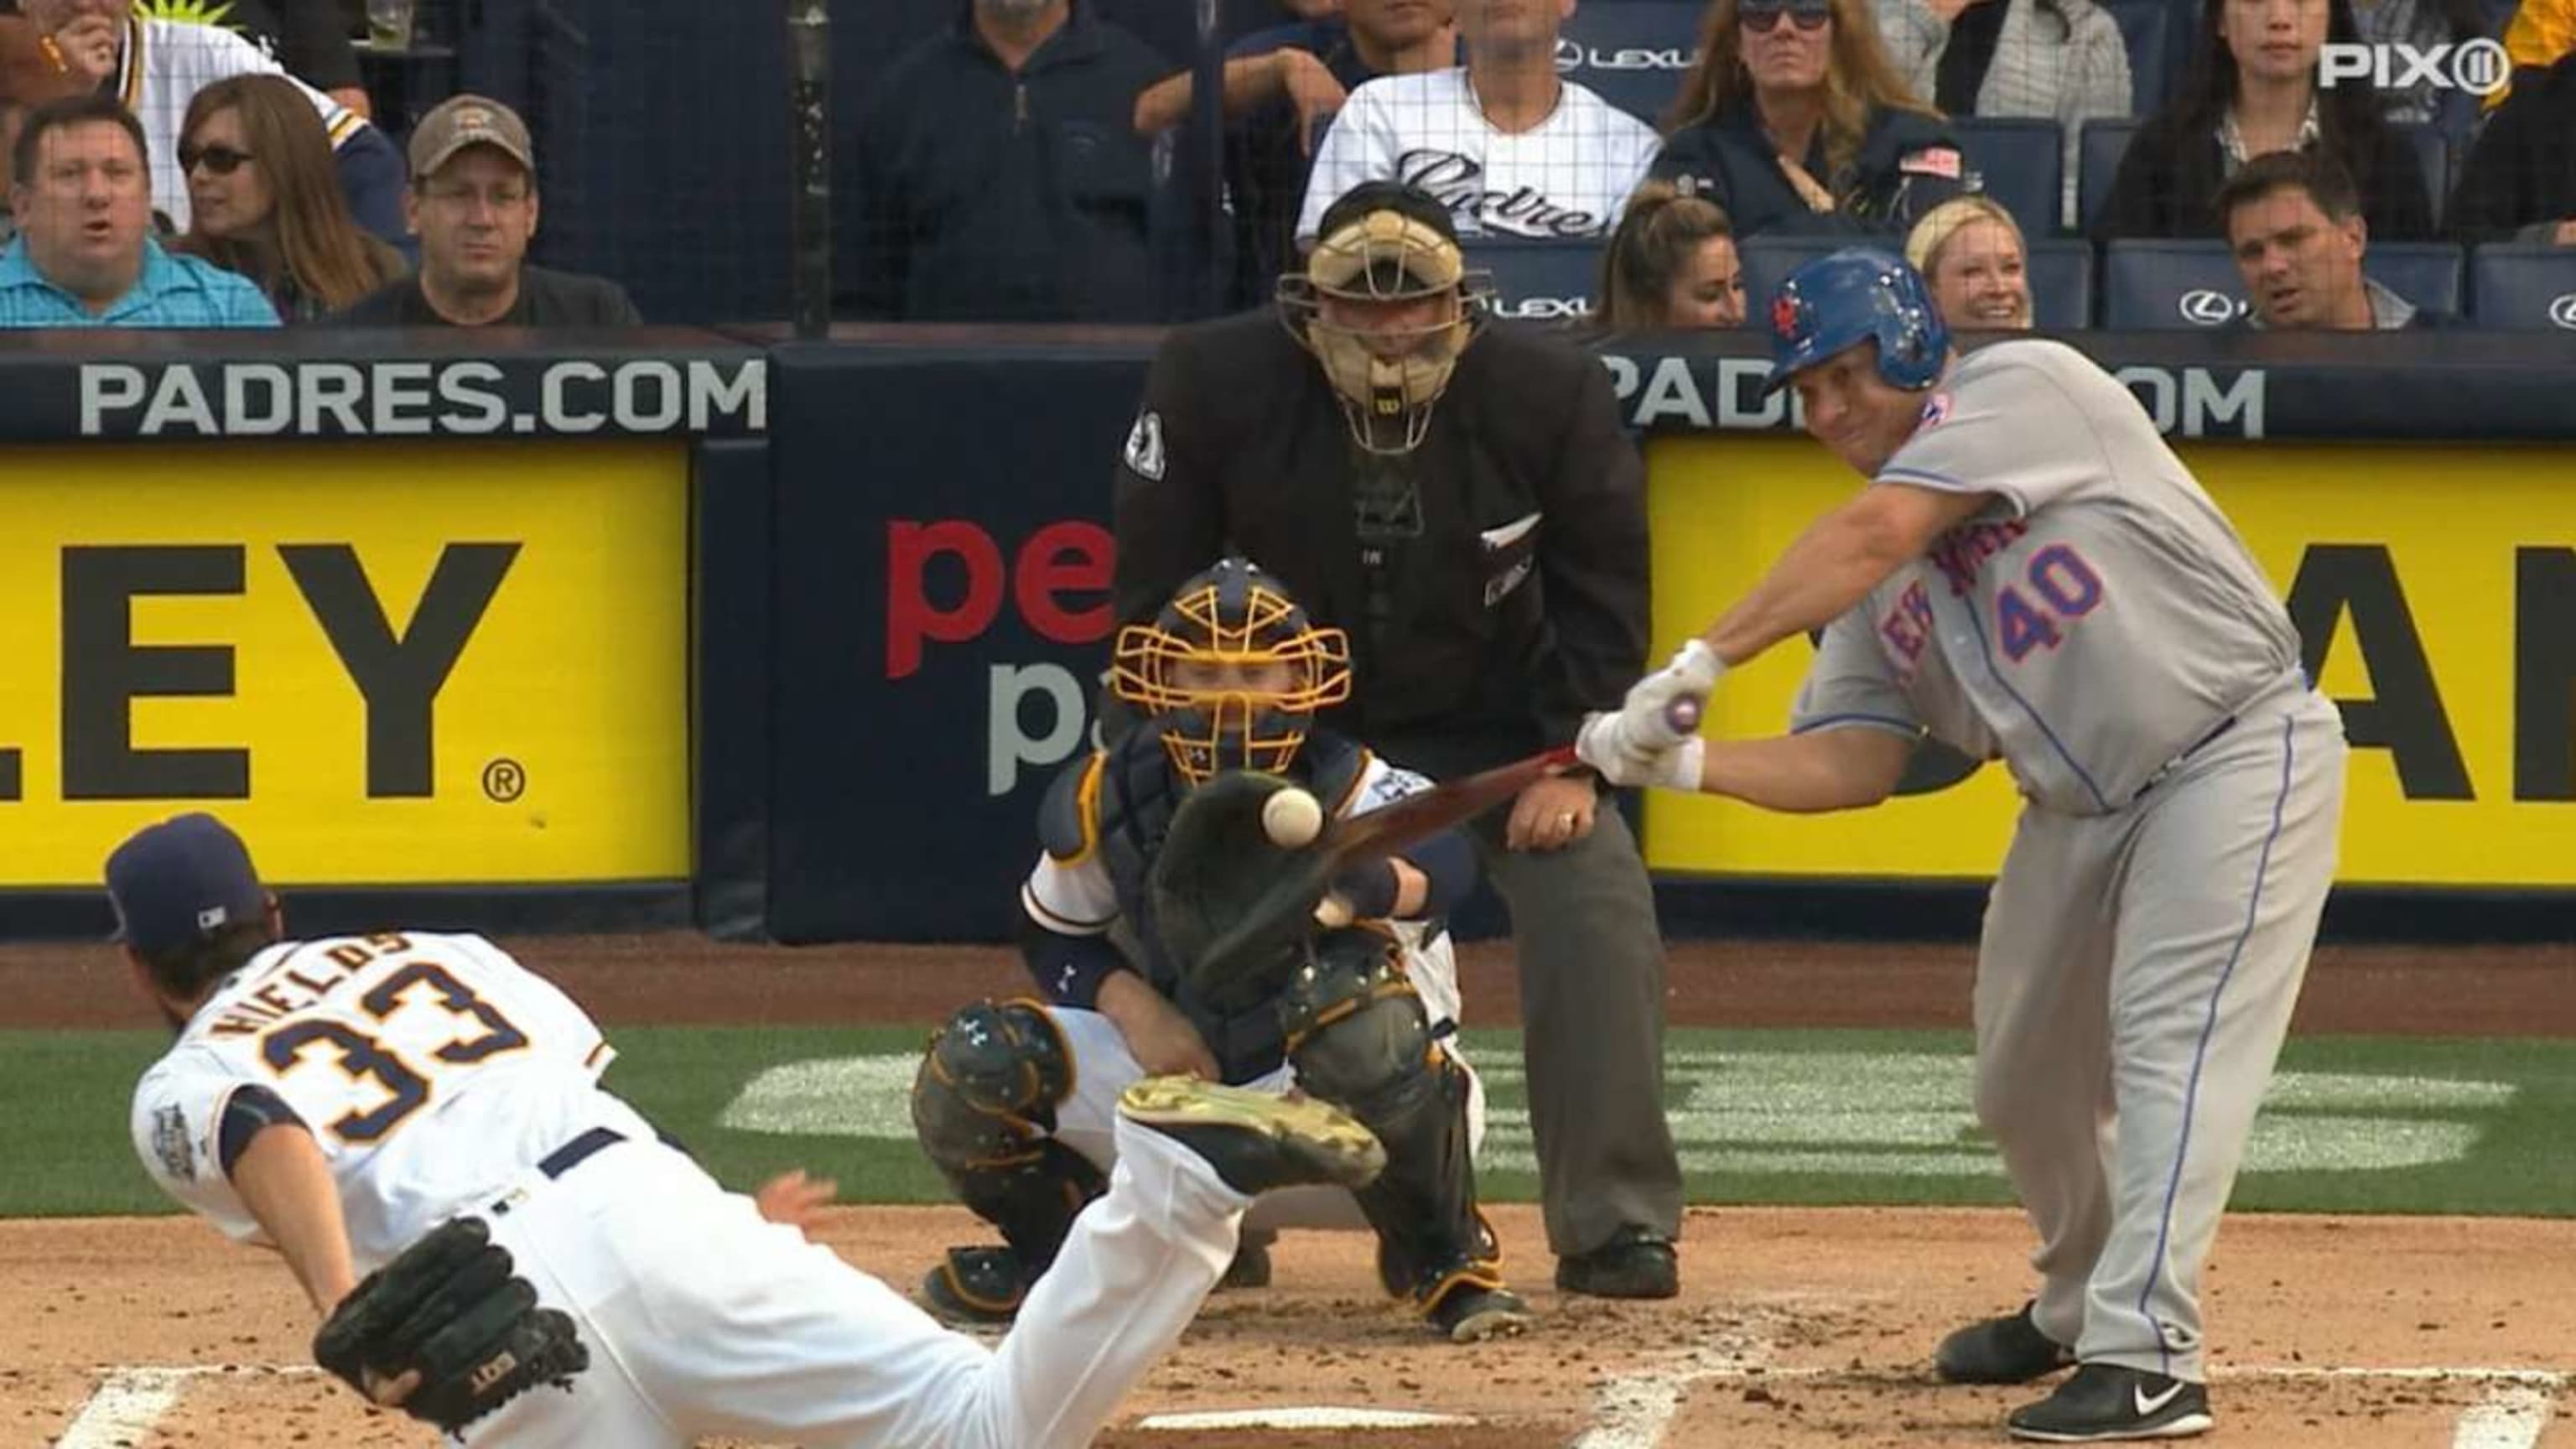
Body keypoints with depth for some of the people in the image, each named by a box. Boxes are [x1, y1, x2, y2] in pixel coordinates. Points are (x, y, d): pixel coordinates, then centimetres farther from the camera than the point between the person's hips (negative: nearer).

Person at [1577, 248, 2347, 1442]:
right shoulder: (1880, 584, 8)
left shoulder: (2023, 384, -14)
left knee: (2170, 1039, -21)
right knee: (2024, 1079, 15)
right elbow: (1850, 765, 0)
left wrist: (1702, 662, -30)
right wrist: (1687, 760, -17)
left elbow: (1879, 532, -26)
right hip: (2079, 808, 9)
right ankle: (2081, 1308, 40)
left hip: (2237, 753, -9)